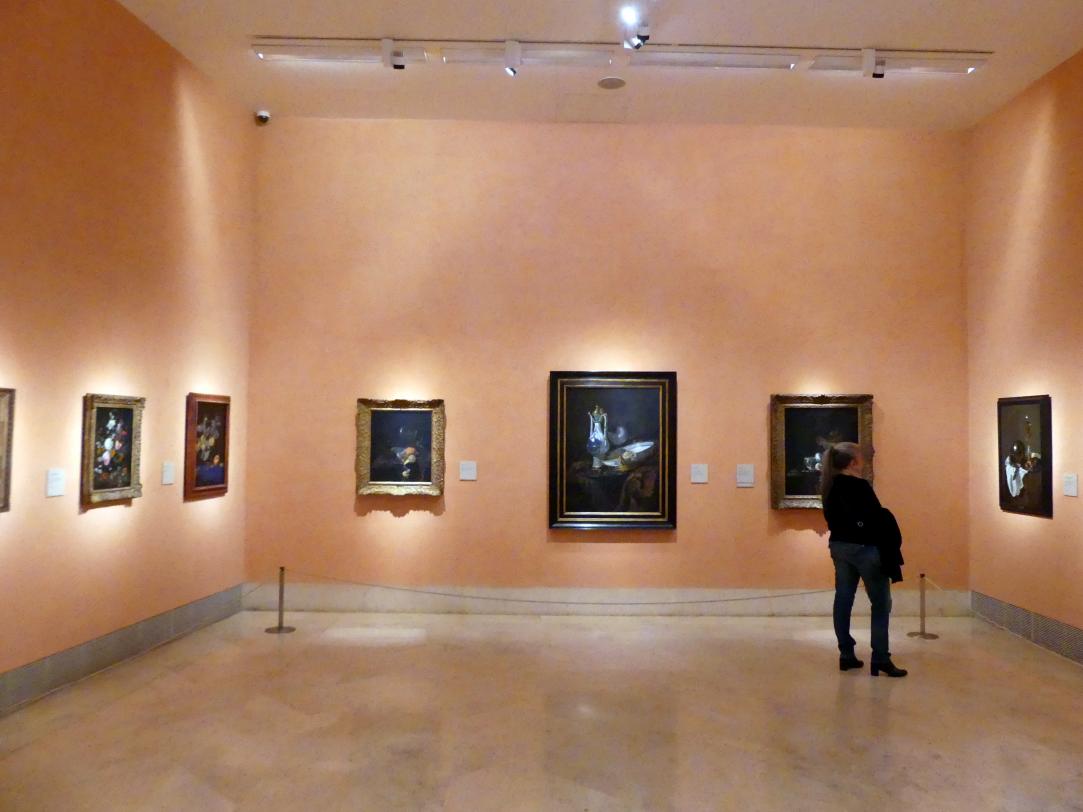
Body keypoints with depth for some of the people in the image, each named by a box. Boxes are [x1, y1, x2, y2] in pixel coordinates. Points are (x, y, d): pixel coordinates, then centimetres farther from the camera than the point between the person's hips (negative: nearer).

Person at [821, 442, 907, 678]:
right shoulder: (859, 486, -17)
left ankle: (846, 654, 15)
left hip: (839, 545, 8)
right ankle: (880, 659, 2)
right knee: (881, 603, 2)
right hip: (863, 548, -8)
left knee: (843, 599, 10)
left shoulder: (830, 486, 6)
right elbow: (877, 518, -17)